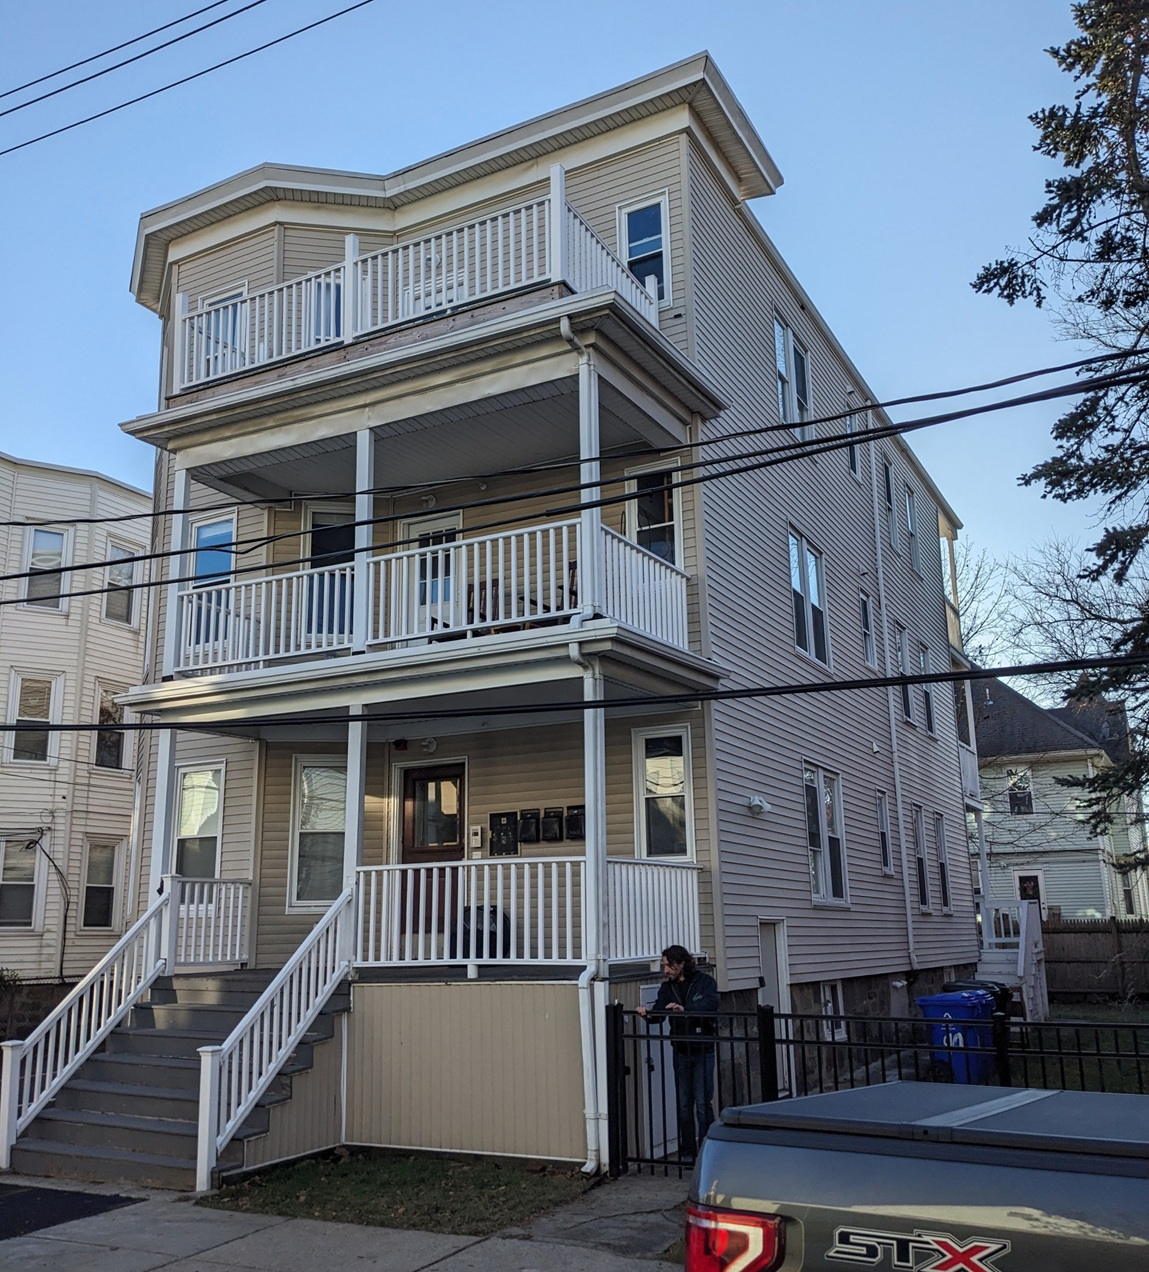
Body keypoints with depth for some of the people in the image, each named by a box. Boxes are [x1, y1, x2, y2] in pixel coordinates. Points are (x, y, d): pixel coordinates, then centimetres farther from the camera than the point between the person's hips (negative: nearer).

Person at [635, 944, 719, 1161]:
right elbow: (659, 1010, -4)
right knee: (683, 1103, 8)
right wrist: (648, 1014, -26)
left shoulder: (705, 982, -7)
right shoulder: (667, 987, 7)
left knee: (703, 1102, -5)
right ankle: (687, 1152, 17)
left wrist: (685, 1010, -37)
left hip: (703, 1050, -4)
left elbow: (710, 1005, -24)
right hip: (681, 1051, 4)